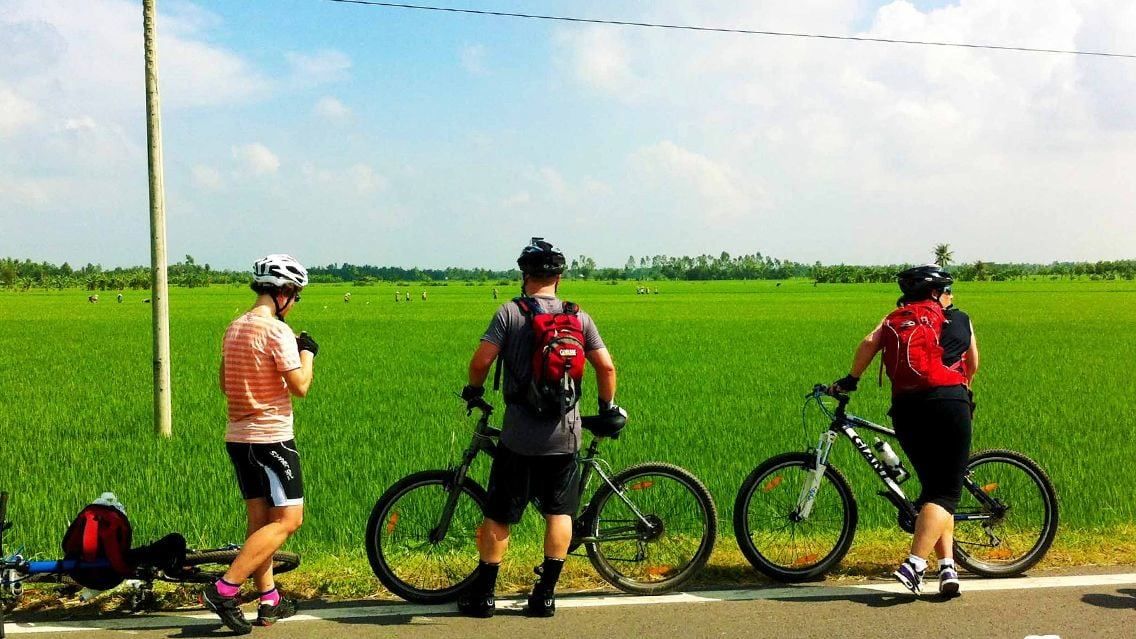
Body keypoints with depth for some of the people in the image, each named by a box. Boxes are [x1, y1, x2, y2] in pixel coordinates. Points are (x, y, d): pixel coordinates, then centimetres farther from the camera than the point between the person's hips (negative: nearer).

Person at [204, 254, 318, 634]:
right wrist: (307, 352, 0)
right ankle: (225, 589, -12)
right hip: (271, 437, -9)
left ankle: (269, 602, 15)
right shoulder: (277, 331, -15)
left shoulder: (234, 328, 11)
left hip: (238, 436, 9)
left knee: (260, 519, 12)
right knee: (288, 519, -5)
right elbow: (299, 386, -17)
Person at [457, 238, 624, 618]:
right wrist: (607, 407, 16)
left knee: (498, 516, 7)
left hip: (519, 434, -2)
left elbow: (481, 361, -12)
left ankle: (483, 594, 14)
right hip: (564, 434, 2)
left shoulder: (511, 312, -5)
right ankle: (546, 594, 13)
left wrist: (473, 391, 8)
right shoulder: (578, 317, 3)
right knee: (559, 513, 12)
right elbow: (606, 366, 0)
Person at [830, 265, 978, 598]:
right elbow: (973, 366, 23)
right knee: (946, 492, -3)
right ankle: (914, 564, -19)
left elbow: (868, 343, 0)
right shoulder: (959, 320, 17)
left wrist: (851, 379, 10)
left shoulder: (893, 319, 19)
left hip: (905, 409, 3)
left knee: (932, 488, 15)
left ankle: (946, 566, 6)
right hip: (949, 404, -3)